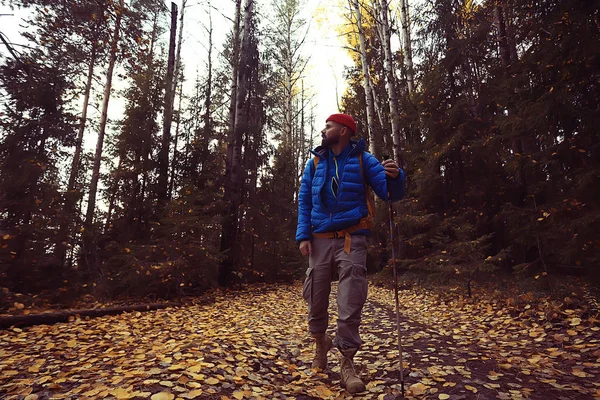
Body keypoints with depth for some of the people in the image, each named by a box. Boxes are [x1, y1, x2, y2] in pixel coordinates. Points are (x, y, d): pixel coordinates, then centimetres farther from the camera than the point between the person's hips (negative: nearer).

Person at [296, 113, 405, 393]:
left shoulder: (362, 159, 1)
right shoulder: (315, 163, 9)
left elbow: (390, 193, -5)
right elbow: (304, 201, 8)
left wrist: (395, 177, -28)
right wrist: (303, 236, -3)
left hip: (351, 241, -3)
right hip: (320, 241, 3)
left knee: (350, 304, -4)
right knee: (315, 299, 10)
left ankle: (346, 362, 11)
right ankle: (321, 342, 36)